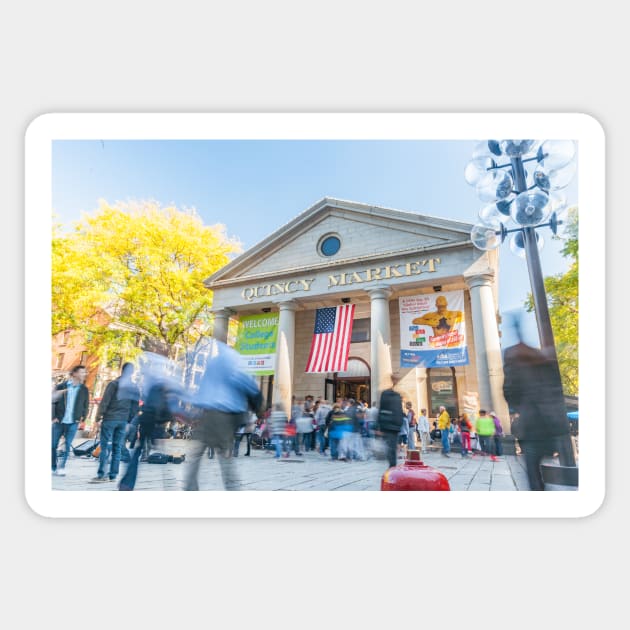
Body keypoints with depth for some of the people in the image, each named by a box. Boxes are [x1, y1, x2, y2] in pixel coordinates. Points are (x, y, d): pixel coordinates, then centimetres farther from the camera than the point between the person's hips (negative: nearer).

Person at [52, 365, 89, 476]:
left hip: (73, 423, 0)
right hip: (59, 421, 0)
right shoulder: (61, 386, 1)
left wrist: (82, 417, -1)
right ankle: (53, 468, 23)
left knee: (67, 446, 0)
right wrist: (53, 417, -6)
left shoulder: (84, 390, 5)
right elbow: (53, 402, 2)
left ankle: (61, 468, 11)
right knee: (53, 445, 7)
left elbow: (86, 405, 9)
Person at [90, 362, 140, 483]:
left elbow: (104, 402, -9)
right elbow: (135, 407, 10)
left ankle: (101, 475, -4)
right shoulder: (134, 388, 9)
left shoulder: (114, 384, -5)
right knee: (117, 448, 8)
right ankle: (113, 475, 10)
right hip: (123, 421, 4)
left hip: (110, 419, -4)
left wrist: (98, 418, -2)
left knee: (105, 447, -2)